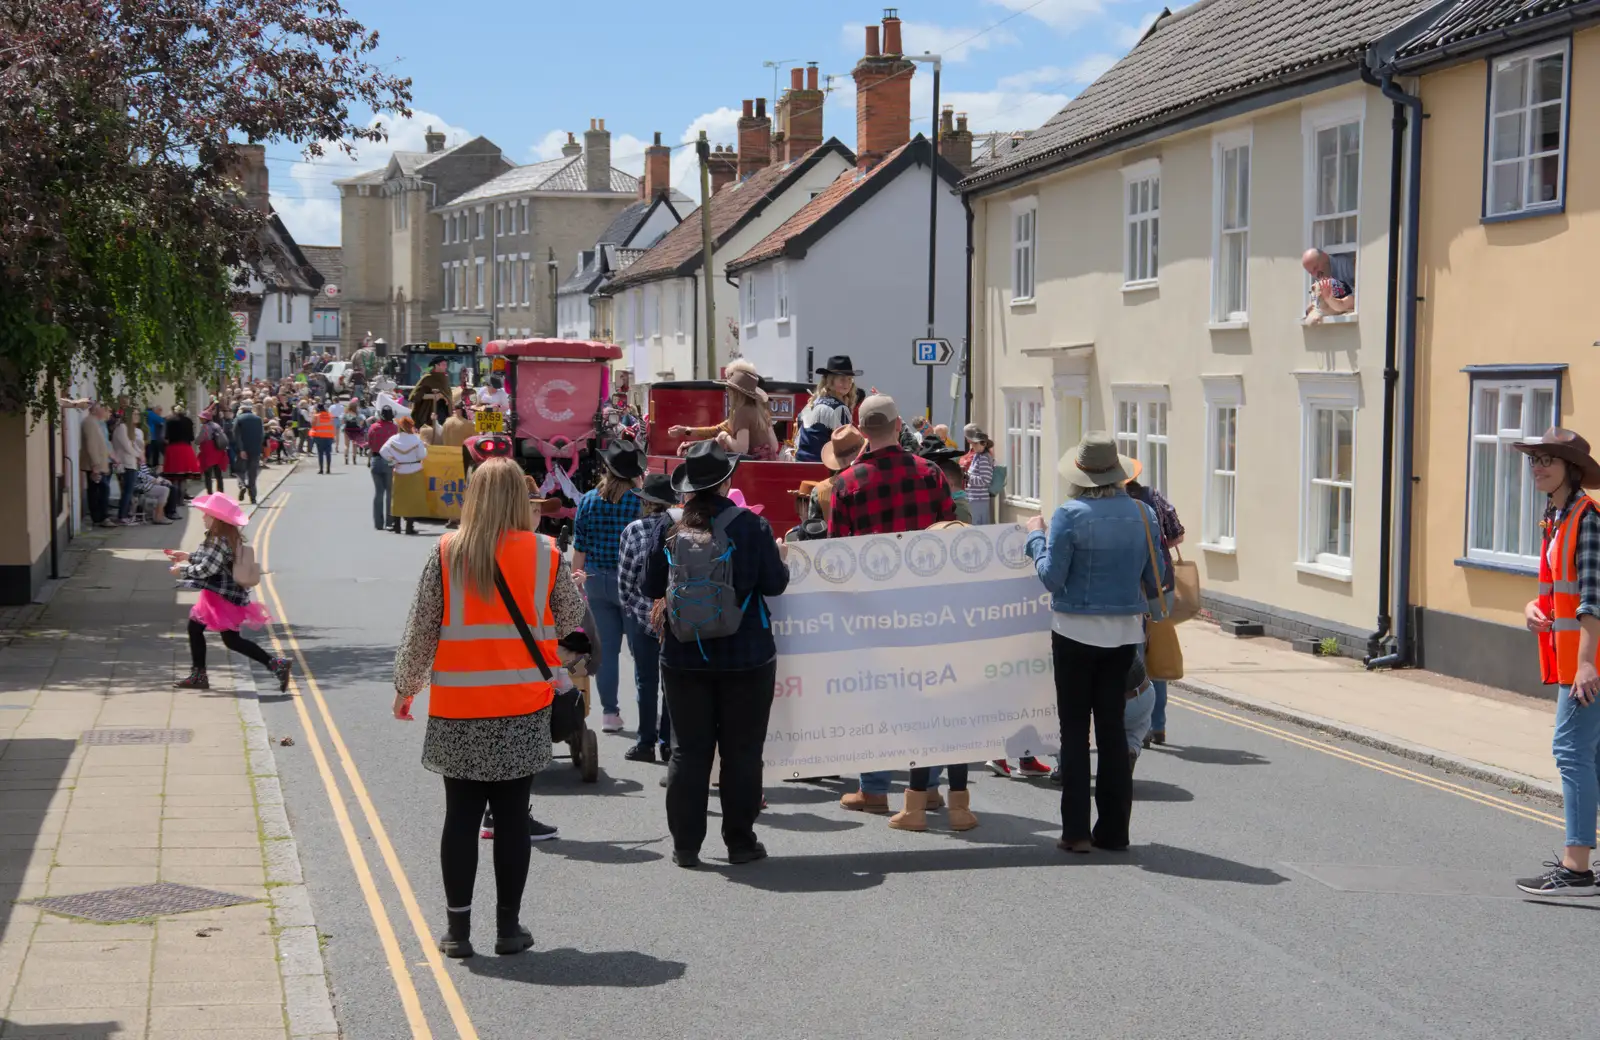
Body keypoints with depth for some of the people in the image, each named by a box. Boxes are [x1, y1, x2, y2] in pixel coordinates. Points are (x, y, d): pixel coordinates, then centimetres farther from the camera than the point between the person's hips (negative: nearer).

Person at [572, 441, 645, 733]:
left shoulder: (588, 500, -2)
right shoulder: (640, 501, -12)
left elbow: (579, 547, 2)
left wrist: (577, 579, 13)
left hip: (596, 580, 3)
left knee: (606, 648, 9)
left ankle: (609, 713, 13)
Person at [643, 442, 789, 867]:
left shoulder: (669, 530, -2)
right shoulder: (751, 526, -10)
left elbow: (651, 587, 4)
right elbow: (774, 584, -8)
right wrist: (781, 558, 11)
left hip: (684, 657, 2)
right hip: (745, 657, -2)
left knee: (688, 750, 8)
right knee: (742, 750, 7)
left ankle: (685, 844, 10)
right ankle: (740, 842, 11)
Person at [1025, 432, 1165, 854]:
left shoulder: (1069, 515, -14)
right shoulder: (1144, 515, 0)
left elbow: (1052, 578, -11)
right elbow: (1155, 582, 5)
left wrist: (1035, 537, 3)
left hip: (1076, 630, -4)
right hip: (1125, 632, 4)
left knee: (1074, 729, 4)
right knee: (1113, 726, 11)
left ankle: (1076, 831, 4)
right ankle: (1113, 830, 13)